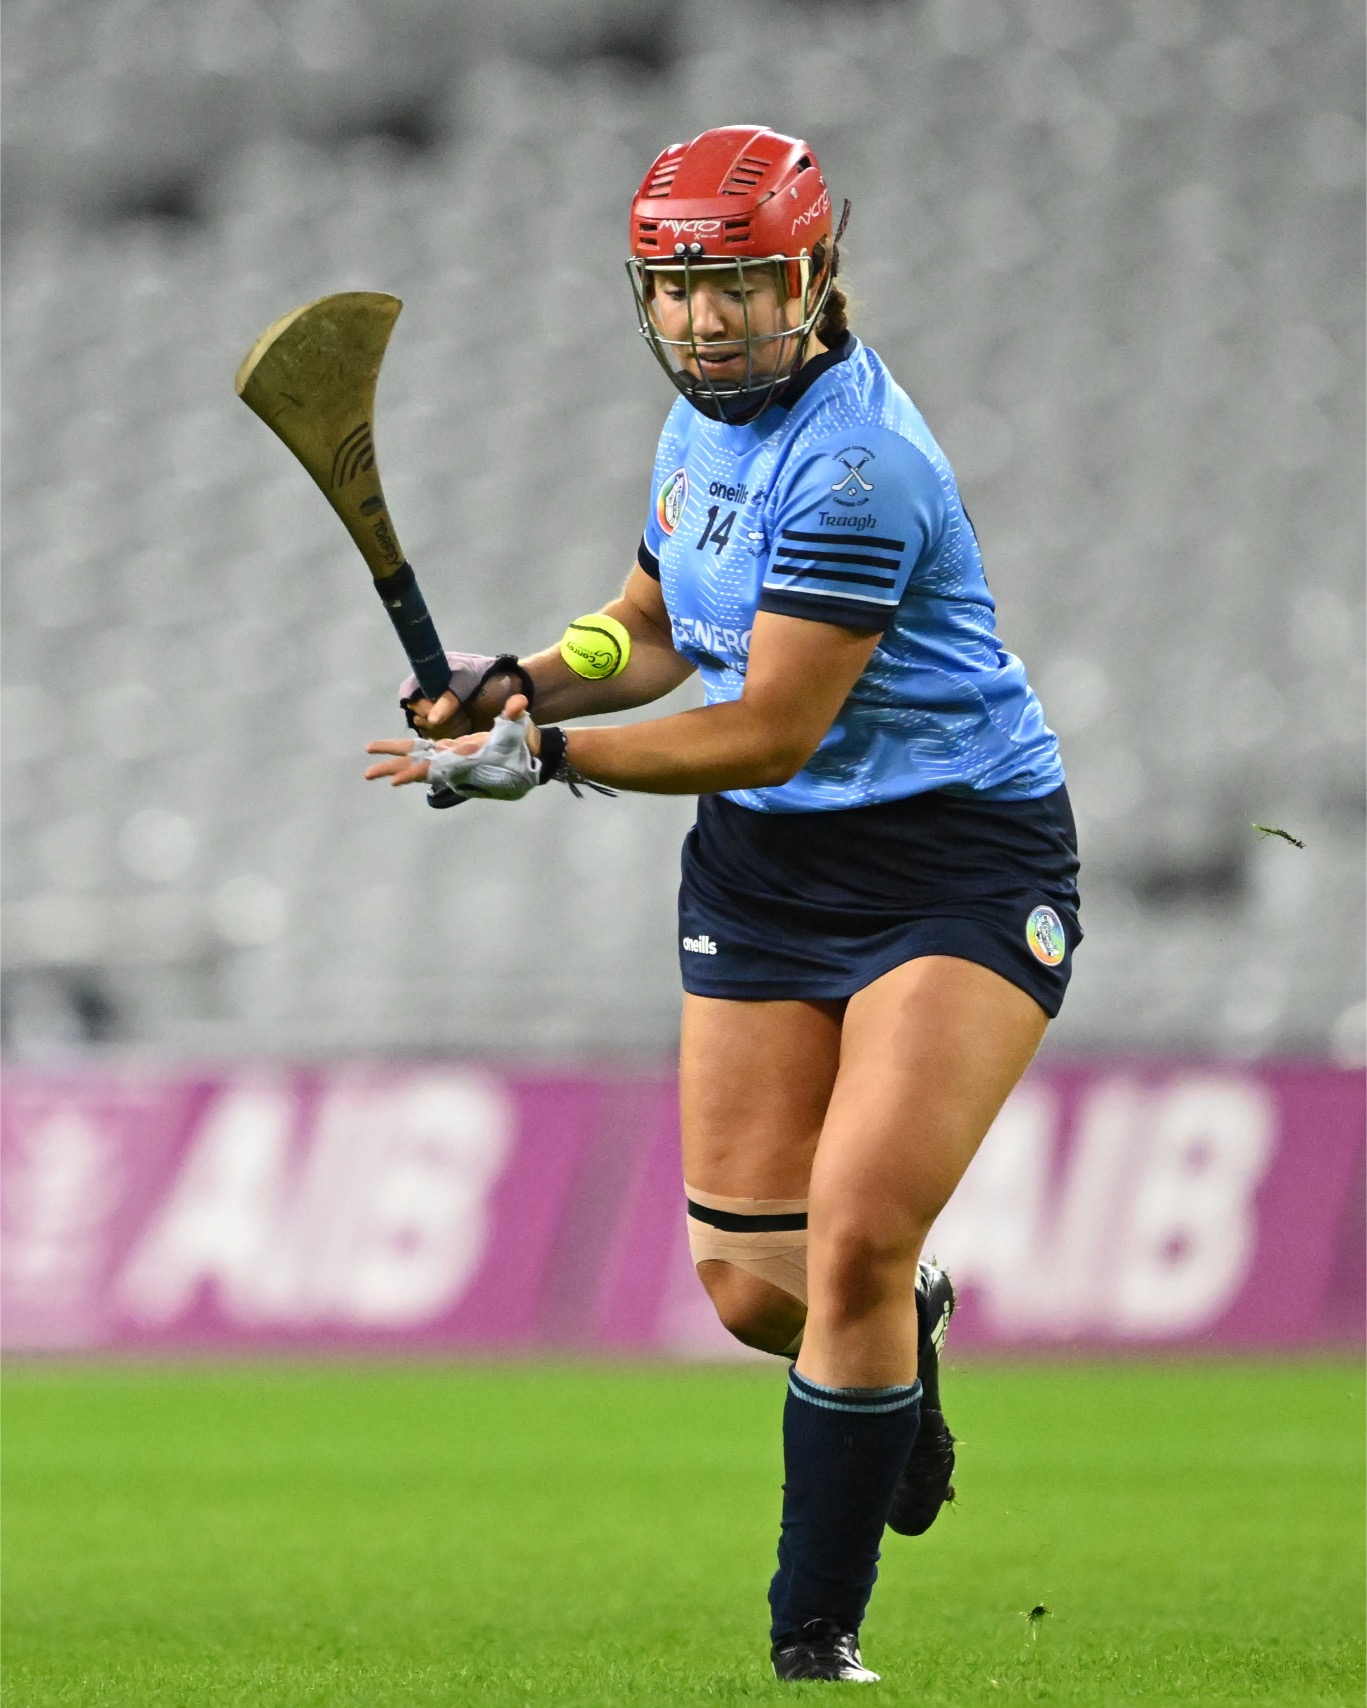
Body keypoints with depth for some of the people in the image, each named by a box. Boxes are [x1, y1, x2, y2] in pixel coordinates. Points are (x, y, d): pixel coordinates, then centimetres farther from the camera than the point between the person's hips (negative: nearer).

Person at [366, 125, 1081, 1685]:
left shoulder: (853, 466, -22)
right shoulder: (705, 419, 6)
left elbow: (768, 733, -23)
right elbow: (654, 631, 21)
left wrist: (547, 758, -23)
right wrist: (522, 682, 2)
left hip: (955, 866, -8)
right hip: (760, 865, 8)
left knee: (855, 1248, -17)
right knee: (752, 1289, 3)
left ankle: (816, 1639, -3)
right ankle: (904, 1341, 38)